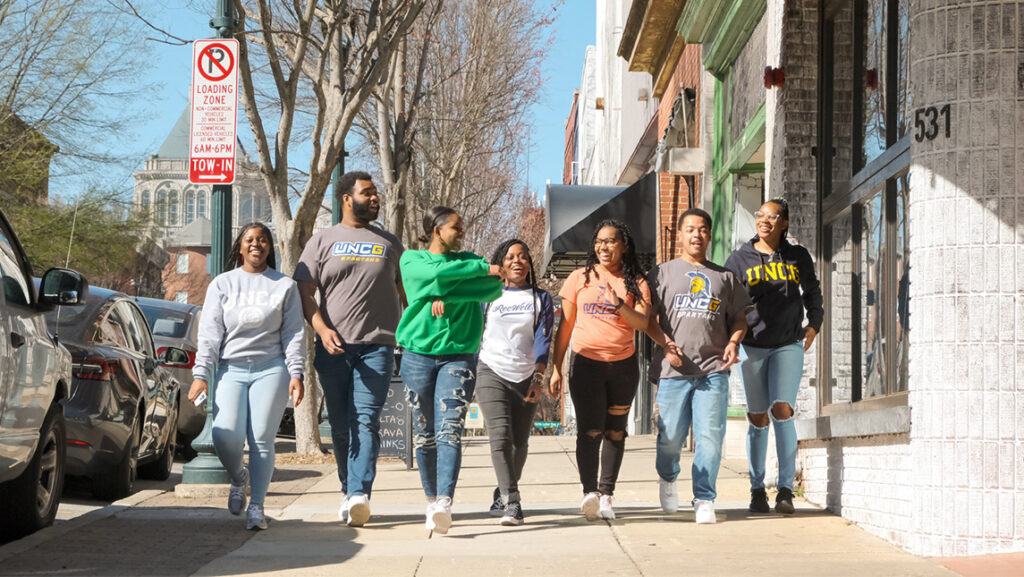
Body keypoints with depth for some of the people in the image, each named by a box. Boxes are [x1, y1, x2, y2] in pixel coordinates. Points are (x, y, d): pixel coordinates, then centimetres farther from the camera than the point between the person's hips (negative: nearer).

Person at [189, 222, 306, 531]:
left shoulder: (285, 286, 12)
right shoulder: (222, 284, 13)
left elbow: (294, 332, 8)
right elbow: (209, 332, 7)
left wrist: (296, 374, -3)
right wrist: (201, 375, -3)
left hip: (271, 369, 0)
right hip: (231, 369, 1)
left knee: (261, 439, -8)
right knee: (225, 436, -15)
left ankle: (256, 506, 2)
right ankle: (238, 478, 16)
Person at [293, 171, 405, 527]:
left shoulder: (390, 243, 15)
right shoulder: (322, 241, 10)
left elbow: (408, 291, 19)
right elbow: (305, 292, 3)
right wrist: (322, 329, -13)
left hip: (376, 347, -1)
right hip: (333, 347, 1)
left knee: (366, 419, -15)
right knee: (340, 425, 5)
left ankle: (359, 495, -24)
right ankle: (349, 491, 18)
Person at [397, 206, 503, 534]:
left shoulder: (469, 260, 14)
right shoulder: (411, 260, 7)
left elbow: (494, 289, -5)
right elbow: (436, 274, -15)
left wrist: (447, 296, -13)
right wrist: (484, 269, -9)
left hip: (458, 355, 0)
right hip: (418, 355, 0)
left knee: (450, 430, -15)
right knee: (424, 433, 5)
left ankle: (445, 504, -26)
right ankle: (432, 501, 19)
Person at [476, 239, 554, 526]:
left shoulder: (540, 299, 9)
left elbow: (543, 339, -1)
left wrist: (539, 377, -13)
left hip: (525, 378, 2)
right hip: (492, 373, -2)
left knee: (519, 442, 6)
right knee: (500, 435, -18)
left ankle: (503, 494, 28)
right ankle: (511, 503, -24)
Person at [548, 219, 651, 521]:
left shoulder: (636, 283, 5)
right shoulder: (580, 278, 6)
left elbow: (642, 323, -8)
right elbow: (565, 325, 8)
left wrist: (618, 303, -25)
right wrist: (556, 368, 4)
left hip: (623, 364, 2)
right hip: (586, 363, -1)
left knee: (615, 431, 7)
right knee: (590, 430, -15)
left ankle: (606, 494, 15)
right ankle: (589, 492, -24)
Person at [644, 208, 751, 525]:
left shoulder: (724, 277, 16)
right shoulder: (663, 273, 11)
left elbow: (739, 317, 19)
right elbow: (648, 317, 6)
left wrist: (734, 342, -1)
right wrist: (666, 343, -10)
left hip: (713, 370, 1)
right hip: (674, 369, -1)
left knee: (710, 436, -6)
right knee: (670, 436, 1)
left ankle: (704, 499, 2)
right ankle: (667, 478, 32)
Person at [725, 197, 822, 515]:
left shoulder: (798, 257, 6)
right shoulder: (740, 259, 2)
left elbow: (812, 292, 22)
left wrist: (813, 325, 11)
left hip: (789, 344, 0)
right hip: (752, 345, 0)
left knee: (782, 410, -14)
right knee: (758, 418, 3)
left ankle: (786, 489, -12)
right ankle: (757, 489, 14)